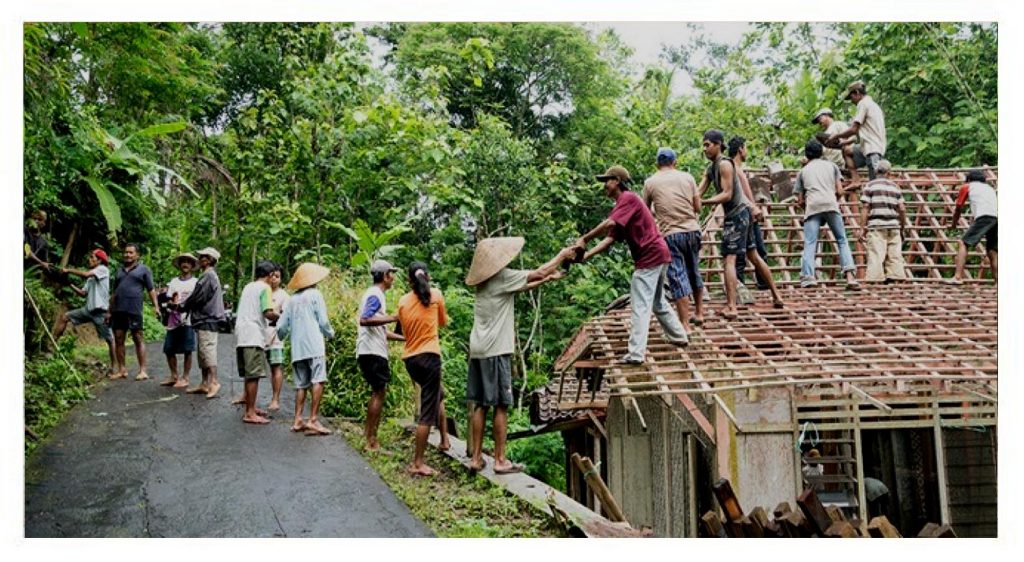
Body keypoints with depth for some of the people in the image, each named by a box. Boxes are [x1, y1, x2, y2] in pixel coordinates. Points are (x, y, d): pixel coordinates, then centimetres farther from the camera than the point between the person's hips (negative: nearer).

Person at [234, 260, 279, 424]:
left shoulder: (248, 287, 20)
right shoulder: (265, 288, -5)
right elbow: (268, 313, -15)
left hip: (241, 335, 9)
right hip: (253, 336, -9)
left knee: (249, 375, 15)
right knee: (254, 375, -7)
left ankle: (250, 409, 23)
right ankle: (250, 414, -7)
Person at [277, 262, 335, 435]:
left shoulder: (292, 300, 14)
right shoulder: (315, 294, 1)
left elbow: (281, 327, 14)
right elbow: (323, 321, -3)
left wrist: (282, 337, 37)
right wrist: (330, 333, 17)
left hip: (297, 348, 6)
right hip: (314, 346, -6)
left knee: (301, 384, 10)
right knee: (318, 381, -10)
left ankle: (298, 420, 7)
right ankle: (313, 420, -19)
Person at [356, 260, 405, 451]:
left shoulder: (376, 295, 21)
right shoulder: (375, 295, -10)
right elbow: (364, 320, -27)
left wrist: (404, 338, 20)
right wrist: (392, 318, -28)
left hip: (373, 351, 10)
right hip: (372, 351, -10)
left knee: (378, 392, 16)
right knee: (379, 393, -7)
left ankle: (368, 434, 22)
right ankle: (372, 441, -5)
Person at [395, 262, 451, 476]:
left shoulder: (403, 301, 6)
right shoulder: (435, 295, -1)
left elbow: (404, 331, 14)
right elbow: (444, 322, 13)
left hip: (409, 358, 5)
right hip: (429, 356, -5)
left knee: (438, 394, 29)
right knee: (427, 412, -2)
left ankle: (445, 439, 35)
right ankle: (417, 464, -3)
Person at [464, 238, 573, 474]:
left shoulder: (485, 281, 14)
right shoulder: (503, 277, -10)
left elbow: (523, 285, 26)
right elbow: (539, 272, -3)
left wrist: (546, 279, 26)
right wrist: (563, 254, 10)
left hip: (478, 351, 8)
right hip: (496, 351, -8)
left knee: (480, 405, 9)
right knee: (500, 405, -2)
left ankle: (476, 458, 12)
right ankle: (500, 460, 3)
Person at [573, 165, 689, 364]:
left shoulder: (628, 198, -12)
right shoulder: (622, 205, 17)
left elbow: (609, 224, -28)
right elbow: (609, 238, 7)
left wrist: (584, 239, -21)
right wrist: (586, 255, -5)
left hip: (649, 257, -10)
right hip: (659, 256, 10)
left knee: (640, 306, -9)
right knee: (657, 301, 25)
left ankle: (636, 353, -11)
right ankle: (679, 336, 39)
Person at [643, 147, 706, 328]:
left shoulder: (650, 182, 0)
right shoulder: (687, 177, 5)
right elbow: (698, 207, 7)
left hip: (670, 234, -3)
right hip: (692, 230, 3)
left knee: (678, 278, -1)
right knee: (694, 272, 21)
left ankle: (685, 325, -2)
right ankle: (699, 313, 32)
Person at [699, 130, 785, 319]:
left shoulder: (725, 164, -15)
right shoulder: (711, 168, 13)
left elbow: (727, 194, -21)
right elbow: (699, 192, 4)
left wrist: (702, 203, -28)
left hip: (737, 213, -10)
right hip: (740, 213, 10)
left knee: (729, 259, -14)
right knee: (753, 256, 18)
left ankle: (731, 307, -19)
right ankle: (776, 296, 28)